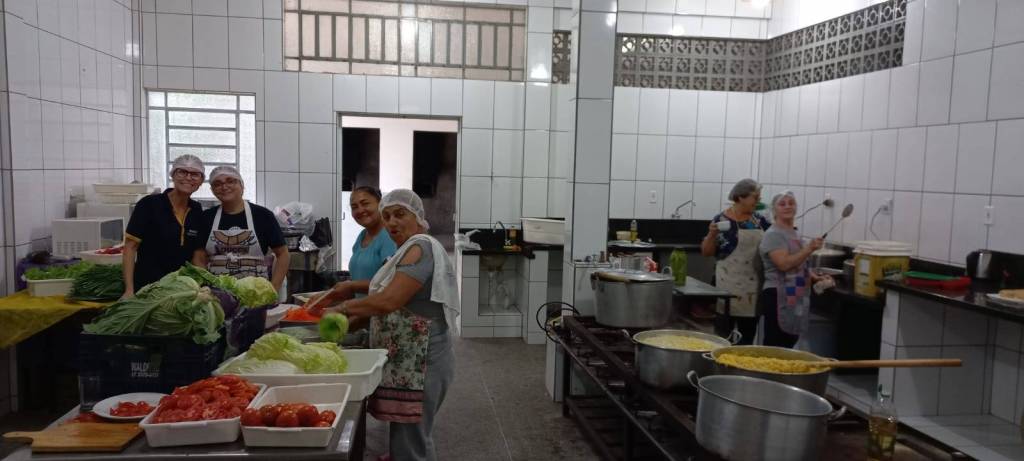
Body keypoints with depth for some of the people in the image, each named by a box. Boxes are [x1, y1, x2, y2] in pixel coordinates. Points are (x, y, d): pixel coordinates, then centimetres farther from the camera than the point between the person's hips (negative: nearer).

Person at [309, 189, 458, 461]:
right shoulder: (408, 249, 16)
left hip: (418, 363, -10)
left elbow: (387, 301, -24)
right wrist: (352, 321, 5)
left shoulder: (420, 247, -16)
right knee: (407, 438, 19)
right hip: (406, 360, 10)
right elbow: (395, 305, 16)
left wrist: (344, 308, -11)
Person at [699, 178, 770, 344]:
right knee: (723, 331, -2)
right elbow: (707, 252, -4)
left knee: (748, 331, 12)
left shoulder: (759, 220, 8)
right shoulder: (722, 220, -5)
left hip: (754, 284, 5)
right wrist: (712, 234, -20)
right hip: (729, 283, -5)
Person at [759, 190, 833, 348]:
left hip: (796, 297, 9)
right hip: (779, 297, -9)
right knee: (775, 346, -7)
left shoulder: (794, 233, 17)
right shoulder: (773, 235, -11)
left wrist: (816, 278, 11)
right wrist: (809, 249, -25)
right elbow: (784, 264, -24)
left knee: (790, 342, 12)